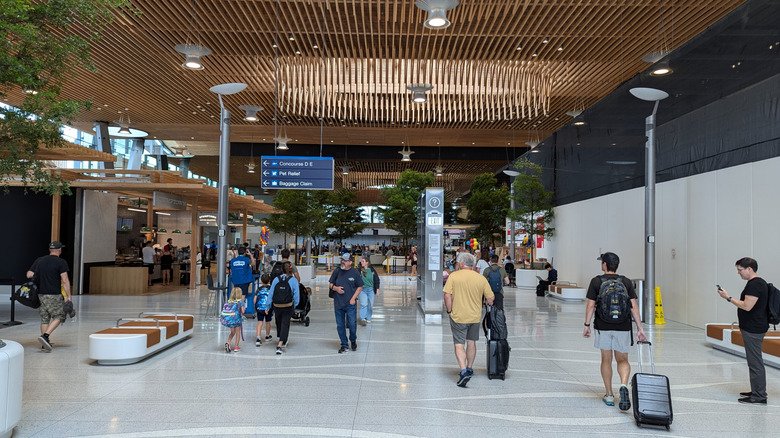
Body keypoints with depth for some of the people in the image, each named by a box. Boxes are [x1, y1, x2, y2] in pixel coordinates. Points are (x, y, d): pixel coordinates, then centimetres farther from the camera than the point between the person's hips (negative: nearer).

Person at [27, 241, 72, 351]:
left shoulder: (39, 260, 9)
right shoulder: (61, 262, -8)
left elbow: (29, 275, 7)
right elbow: (65, 281, -12)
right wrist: (68, 296, -8)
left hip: (40, 294, 6)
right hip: (54, 296, -6)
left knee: (44, 318, 13)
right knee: (58, 316, 5)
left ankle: (45, 343, 16)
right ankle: (45, 335, -14)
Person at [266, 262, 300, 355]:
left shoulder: (276, 279, -2)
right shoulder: (293, 280, -8)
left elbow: (270, 294, 0)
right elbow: (296, 295, -10)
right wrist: (294, 306, 4)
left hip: (277, 307, 3)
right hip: (288, 307, -3)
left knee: (279, 323, 22)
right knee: (285, 324, 3)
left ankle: (282, 342, 42)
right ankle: (280, 344, -11)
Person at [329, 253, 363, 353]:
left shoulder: (355, 272, -1)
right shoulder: (337, 271, 6)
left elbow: (360, 287, 3)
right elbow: (330, 284, 14)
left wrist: (353, 298, -6)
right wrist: (336, 288, -8)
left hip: (350, 304, -3)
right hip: (338, 303, 3)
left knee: (352, 324, -3)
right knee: (340, 326, 6)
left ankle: (353, 341, 25)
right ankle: (344, 345, 20)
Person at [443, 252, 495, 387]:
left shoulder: (453, 276, -10)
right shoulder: (481, 279, -2)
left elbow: (447, 296, -15)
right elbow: (490, 299, 0)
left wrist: (449, 311, -2)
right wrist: (488, 304, 21)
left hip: (458, 316, -3)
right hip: (475, 316, 3)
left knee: (459, 344, -1)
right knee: (471, 342, 19)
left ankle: (463, 371, -17)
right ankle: (469, 369, 32)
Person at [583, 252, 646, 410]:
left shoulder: (596, 281, -1)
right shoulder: (626, 282, 4)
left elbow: (590, 305, -4)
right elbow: (634, 306, -1)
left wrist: (587, 325, 2)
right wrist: (639, 328, 2)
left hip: (603, 326, -1)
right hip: (623, 327, 1)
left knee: (606, 360, 11)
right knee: (623, 360, 12)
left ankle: (609, 395, 16)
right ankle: (624, 385, -16)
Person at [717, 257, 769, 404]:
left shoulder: (755, 284, -18)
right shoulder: (758, 282, 16)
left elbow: (747, 306, -23)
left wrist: (728, 298, -15)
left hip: (753, 330, -11)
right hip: (752, 328, 11)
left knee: (755, 362, -7)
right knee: (754, 360, 16)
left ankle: (760, 396, -2)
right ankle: (757, 391, 25)